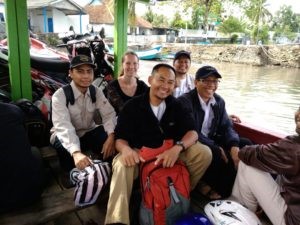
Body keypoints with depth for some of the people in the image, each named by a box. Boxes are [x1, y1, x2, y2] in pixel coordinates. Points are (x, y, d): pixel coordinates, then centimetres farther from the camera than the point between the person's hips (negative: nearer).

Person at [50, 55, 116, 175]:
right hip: (66, 137, -3)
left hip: (89, 133, 3)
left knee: (108, 138, -26)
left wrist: (111, 135, -38)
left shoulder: (96, 92, -5)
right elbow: (63, 126, -36)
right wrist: (76, 152, -54)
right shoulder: (60, 95, -20)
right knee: (65, 148, -37)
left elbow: (109, 114, -15)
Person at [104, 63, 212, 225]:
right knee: (122, 163, -34)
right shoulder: (132, 106, -6)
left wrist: (177, 148, -29)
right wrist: (126, 149, -36)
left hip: (170, 153, 3)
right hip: (140, 154, -2)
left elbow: (192, 133, -6)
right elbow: (120, 138, -9)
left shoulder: (177, 106, 2)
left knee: (204, 153, -17)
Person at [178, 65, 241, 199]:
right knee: (215, 153, -34)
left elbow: (226, 127, 1)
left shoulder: (219, 101, 6)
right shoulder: (185, 101, -15)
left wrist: (234, 146, -21)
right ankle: (209, 185, -3)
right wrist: (216, 148, -26)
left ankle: (222, 188, 1)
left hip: (211, 141, 7)